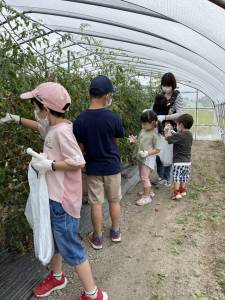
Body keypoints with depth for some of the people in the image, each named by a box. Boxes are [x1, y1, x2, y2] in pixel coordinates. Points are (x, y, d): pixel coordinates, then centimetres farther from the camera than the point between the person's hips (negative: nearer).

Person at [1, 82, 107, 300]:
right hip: (54, 195, 10)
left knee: (69, 247, 2)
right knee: (53, 239, 25)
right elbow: (39, 125, 29)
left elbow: (78, 162, -26)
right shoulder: (52, 127, 5)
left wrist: (49, 165, -21)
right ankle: (56, 277, 49)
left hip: (62, 199, -10)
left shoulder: (61, 131, -23)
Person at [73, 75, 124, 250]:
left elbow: (81, 148, -6)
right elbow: (116, 140, -2)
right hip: (112, 166, 0)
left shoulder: (80, 120, -13)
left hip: (93, 168, 1)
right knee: (114, 200, 18)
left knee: (96, 203, 13)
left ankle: (97, 238, 26)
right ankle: (116, 232, 35)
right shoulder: (113, 118, -16)